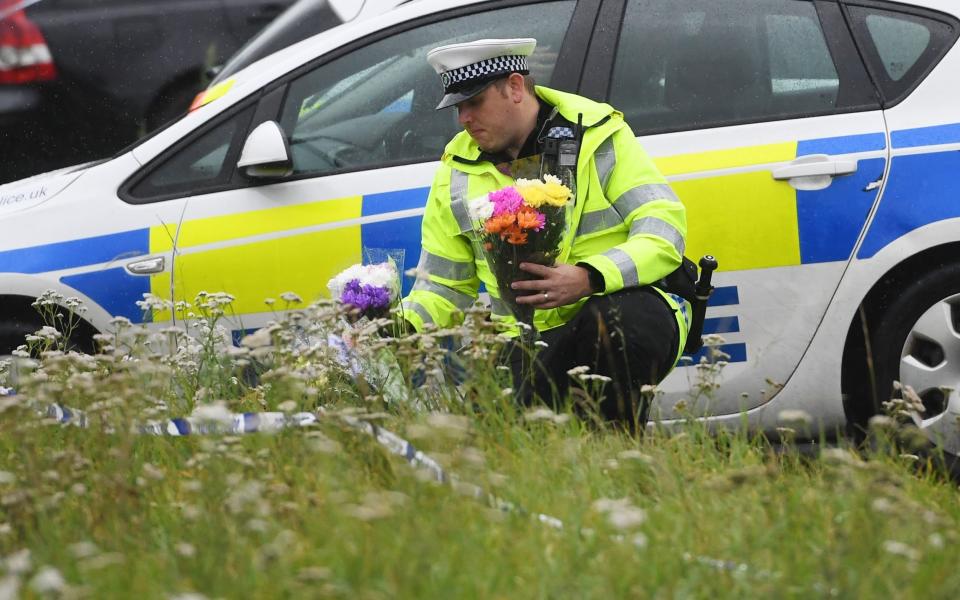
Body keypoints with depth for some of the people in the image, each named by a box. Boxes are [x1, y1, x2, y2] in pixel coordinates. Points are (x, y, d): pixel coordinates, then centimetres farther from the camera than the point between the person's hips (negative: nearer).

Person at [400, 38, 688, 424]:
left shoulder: (598, 135, -2)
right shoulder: (457, 172, 9)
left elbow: (665, 230, -12)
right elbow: (443, 287, 14)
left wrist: (590, 278, -29)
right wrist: (402, 326, -10)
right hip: (529, 342, 2)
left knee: (619, 316, -39)